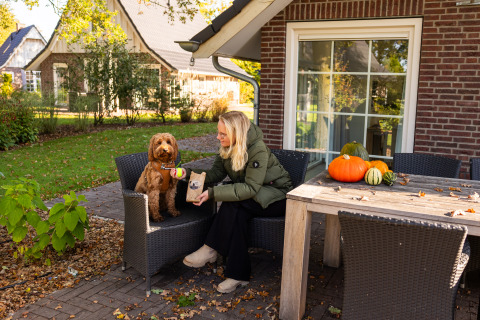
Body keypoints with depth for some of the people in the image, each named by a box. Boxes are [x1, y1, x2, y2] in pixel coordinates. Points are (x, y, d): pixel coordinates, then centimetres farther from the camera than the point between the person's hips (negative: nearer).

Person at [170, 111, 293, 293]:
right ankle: (238, 275, -26)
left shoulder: (258, 150, -27)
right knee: (237, 213, -29)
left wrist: (213, 193, -36)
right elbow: (215, 174, -1)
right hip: (254, 196, 7)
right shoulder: (227, 148, -2)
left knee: (233, 203, -32)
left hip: (276, 197, -6)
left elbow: (250, 188, -31)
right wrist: (187, 174, -15)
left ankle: (211, 249, -19)